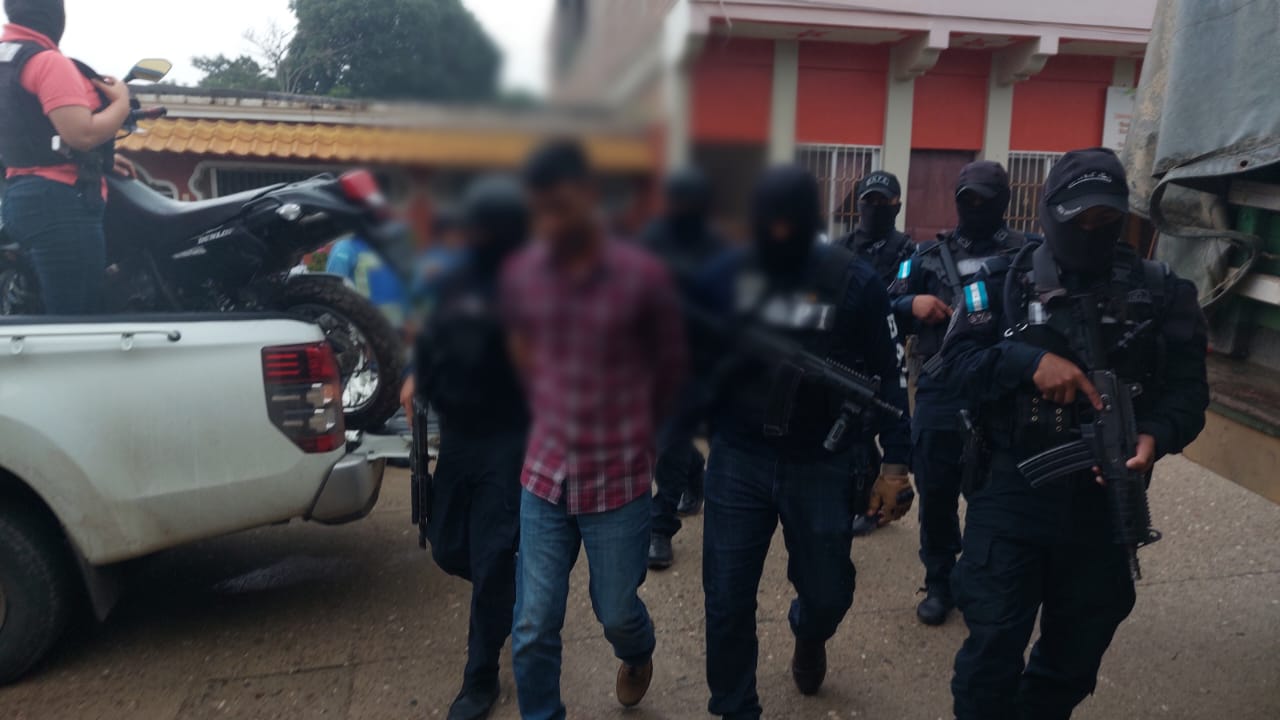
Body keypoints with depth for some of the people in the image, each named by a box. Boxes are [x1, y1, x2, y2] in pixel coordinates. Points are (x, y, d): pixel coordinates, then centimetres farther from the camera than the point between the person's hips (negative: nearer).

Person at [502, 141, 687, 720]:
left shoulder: (642, 275, -12)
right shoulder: (520, 274, -2)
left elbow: (671, 364, 3)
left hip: (619, 479, -2)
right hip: (544, 475, 2)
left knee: (616, 613, 15)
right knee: (532, 632, 5)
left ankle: (637, 656, 52)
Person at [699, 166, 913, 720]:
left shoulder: (854, 282, -6)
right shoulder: (730, 276, -1)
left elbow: (887, 375, -1)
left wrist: (895, 462, -3)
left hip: (823, 463, -1)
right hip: (737, 459, 1)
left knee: (827, 594, 11)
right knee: (726, 600, 5)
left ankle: (807, 637, 50)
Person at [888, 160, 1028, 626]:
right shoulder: (931, 256, 10)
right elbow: (887, 308, 12)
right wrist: (912, 304, -8)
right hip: (940, 391, 2)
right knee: (936, 493, 8)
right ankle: (939, 583, 25)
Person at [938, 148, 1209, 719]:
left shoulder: (1160, 291, 2)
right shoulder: (1004, 280, -2)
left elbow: (1186, 386, -2)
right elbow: (956, 359, -8)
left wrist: (1155, 435, -22)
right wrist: (1029, 361, -25)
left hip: (1105, 497, 3)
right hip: (1010, 490, -2)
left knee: (1077, 652, 19)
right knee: (993, 644, -2)